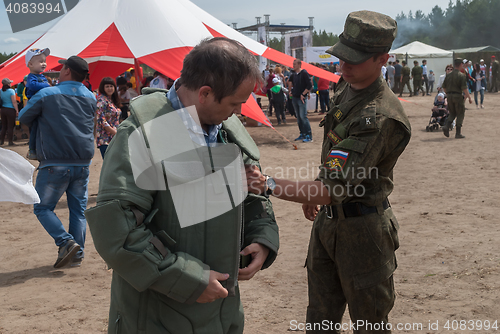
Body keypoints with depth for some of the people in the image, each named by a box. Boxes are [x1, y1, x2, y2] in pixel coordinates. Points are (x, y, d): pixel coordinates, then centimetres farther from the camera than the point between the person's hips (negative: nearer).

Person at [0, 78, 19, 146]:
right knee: (10, 127, 0)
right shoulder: (11, 91, -13)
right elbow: (14, 102, -15)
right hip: (10, 110, -6)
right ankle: (10, 142, 4)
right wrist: (17, 110, -9)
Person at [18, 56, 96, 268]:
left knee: (43, 208, 7)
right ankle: (77, 255, 11)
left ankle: (66, 242, -10)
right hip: (83, 164, 5)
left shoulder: (47, 95, -7)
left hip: (55, 164, -4)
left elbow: (23, 118, 4)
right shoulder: (90, 97, 8)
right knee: (78, 209, 11)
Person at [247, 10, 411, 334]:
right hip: (326, 221, 8)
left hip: (362, 230, -8)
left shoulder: (382, 118, -28)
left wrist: (269, 184, -37)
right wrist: (314, 195, 17)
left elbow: (334, 189, -32)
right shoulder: (345, 89, 3)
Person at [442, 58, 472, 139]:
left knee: (452, 113, 19)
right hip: (458, 96, -5)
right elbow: (464, 88, -16)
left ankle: (447, 127, -5)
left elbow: (444, 87, 12)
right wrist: (469, 98, -10)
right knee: (460, 114, 6)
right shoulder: (462, 75, -11)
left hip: (449, 96, 6)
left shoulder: (448, 75, 8)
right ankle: (458, 133, 5)